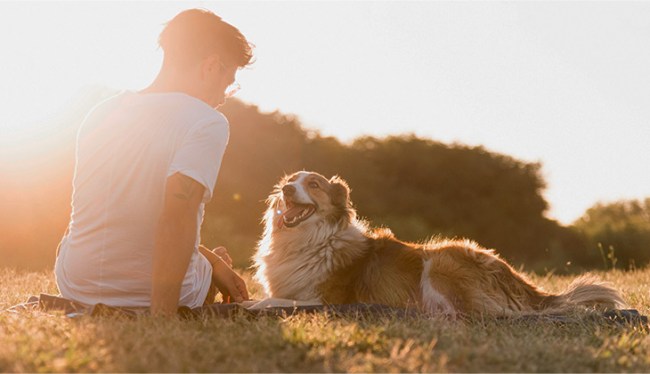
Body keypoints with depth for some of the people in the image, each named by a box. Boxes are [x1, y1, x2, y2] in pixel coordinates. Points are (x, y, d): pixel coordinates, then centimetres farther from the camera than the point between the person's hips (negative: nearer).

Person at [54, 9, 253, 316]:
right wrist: (162, 315, -26)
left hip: (77, 288, 4)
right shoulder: (207, 122, -13)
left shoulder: (101, 113, 7)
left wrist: (213, 261, 18)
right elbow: (178, 214, -27)